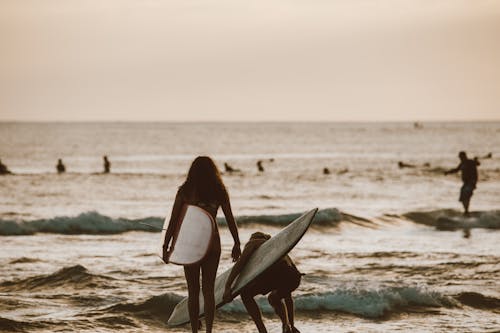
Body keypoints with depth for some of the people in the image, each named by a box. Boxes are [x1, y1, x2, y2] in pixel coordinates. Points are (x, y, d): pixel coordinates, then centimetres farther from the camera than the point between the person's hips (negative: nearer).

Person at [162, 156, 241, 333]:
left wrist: (166, 246, -2)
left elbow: (173, 221, -7)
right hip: (212, 244, 1)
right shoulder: (219, 192, 0)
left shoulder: (185, 191, -5)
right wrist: (237, 244, 13)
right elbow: (230, 220, 3)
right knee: (208, 290, 7)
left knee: (193, 291, 8)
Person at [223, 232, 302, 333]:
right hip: (294, 277, 6)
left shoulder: (253, 243, 28)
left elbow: (240, 262, 5)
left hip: (274, 272, -6)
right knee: (273, 298, 38)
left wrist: (227, 287, 0)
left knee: (246, 294, 20)